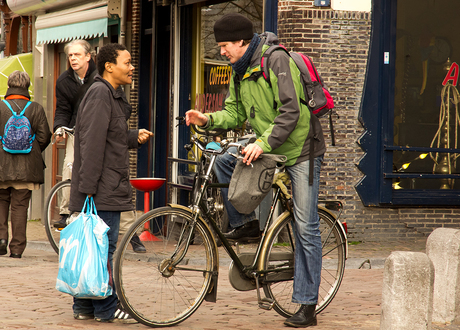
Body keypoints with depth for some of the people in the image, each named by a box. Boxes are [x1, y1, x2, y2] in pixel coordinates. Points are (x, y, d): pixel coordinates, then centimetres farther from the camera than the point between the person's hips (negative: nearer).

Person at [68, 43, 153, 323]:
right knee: (103, 248, -6)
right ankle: (106, 308, -3)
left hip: (110, 189, 10)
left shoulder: (113, 95, 20)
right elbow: (92, 142, -19)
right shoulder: (100, 93, -12)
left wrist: (136, 137, 10)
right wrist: (88, 187, -22)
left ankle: (84, 307, 16)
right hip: (101, 191, -10)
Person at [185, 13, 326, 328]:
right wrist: (208, 119, -13)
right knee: (222, 163, -8)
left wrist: (264, 143, -31)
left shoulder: (277, 59, -19)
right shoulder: (240, 72, 7)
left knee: (306, 228, -7)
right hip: (269, 147, 8)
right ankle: (242, 222, 9)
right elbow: (235, 113, 6)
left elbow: (291, 111, -26)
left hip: (301, 149, -8)